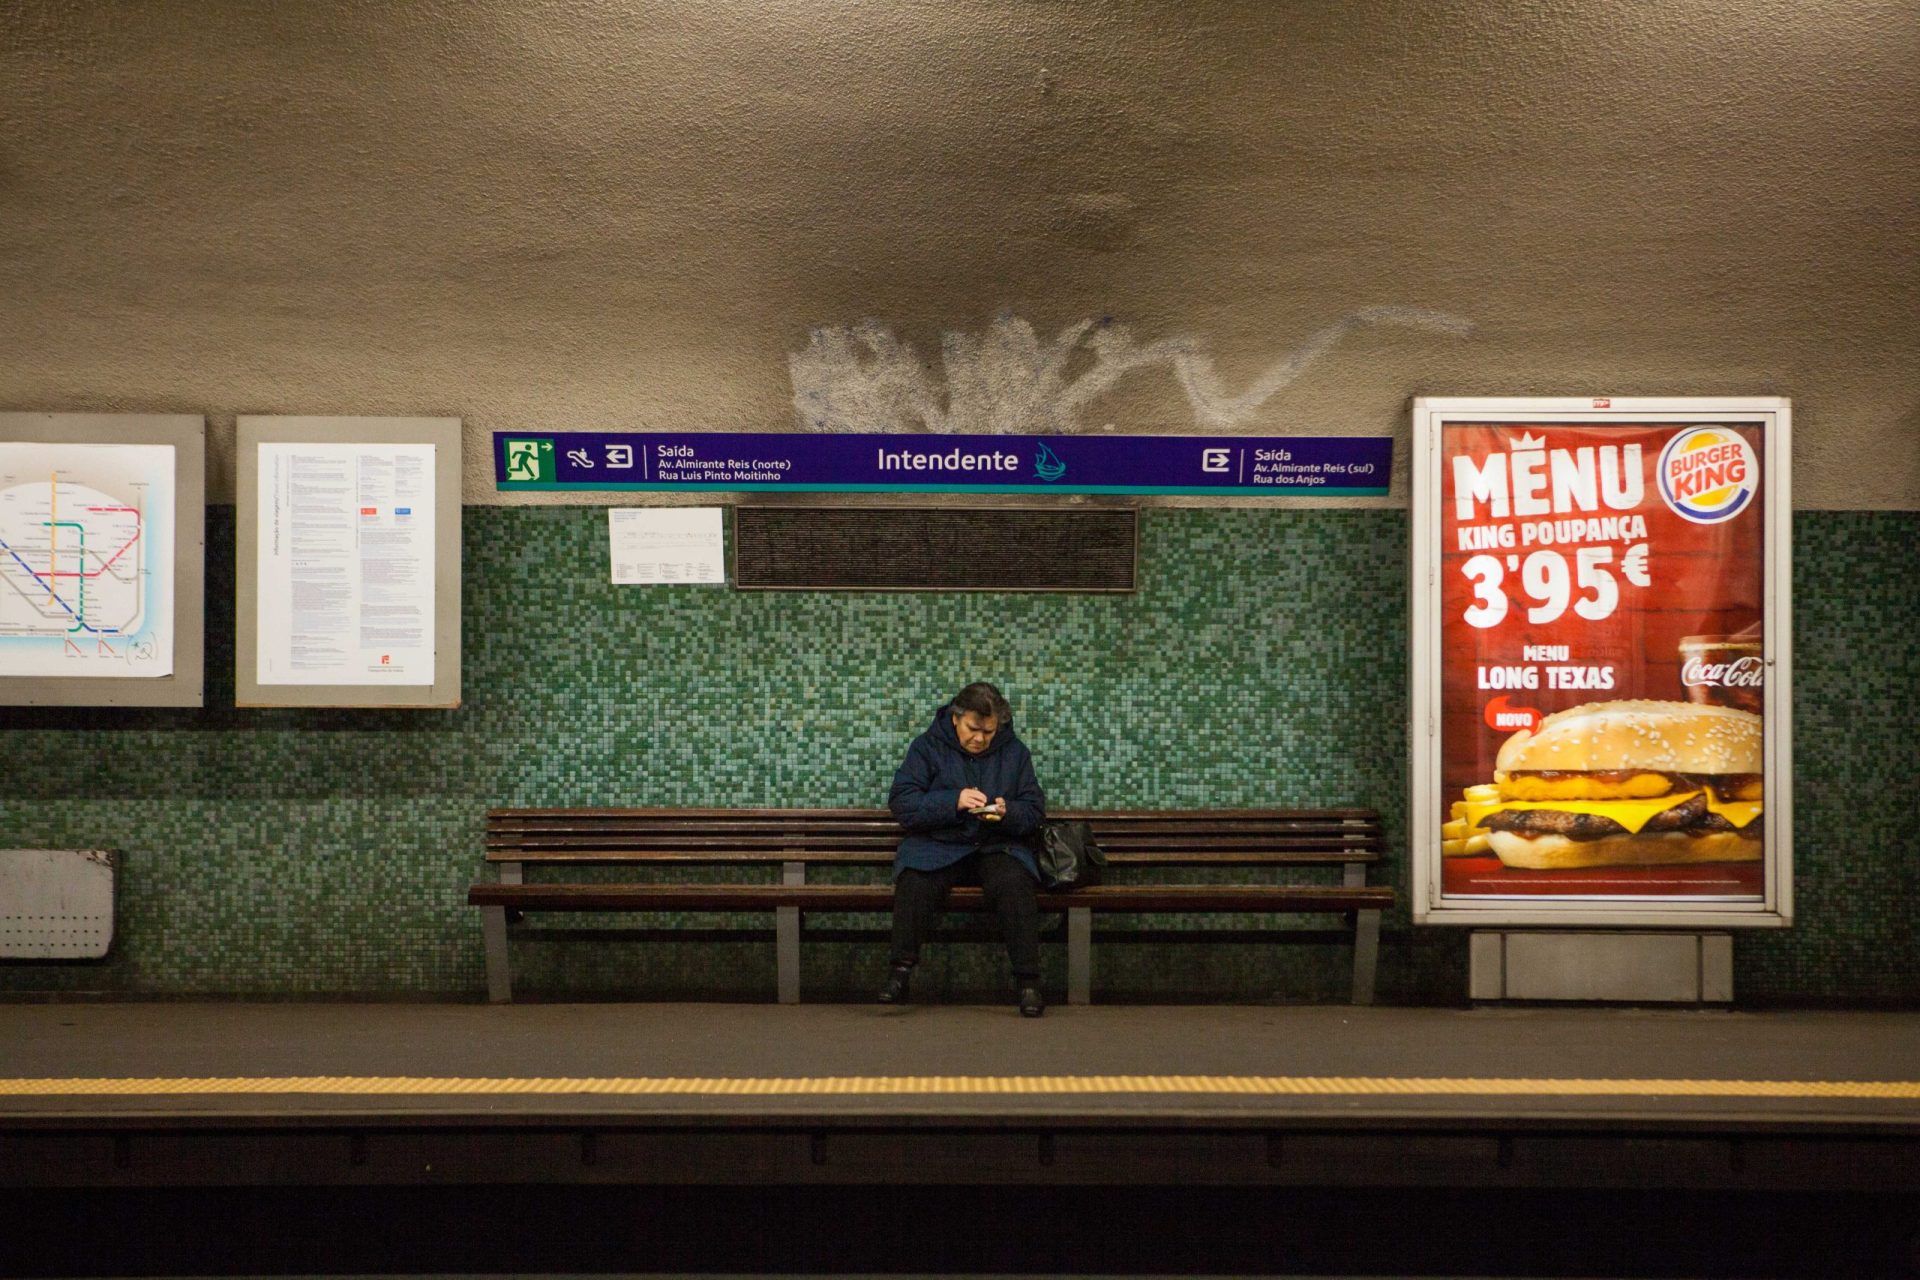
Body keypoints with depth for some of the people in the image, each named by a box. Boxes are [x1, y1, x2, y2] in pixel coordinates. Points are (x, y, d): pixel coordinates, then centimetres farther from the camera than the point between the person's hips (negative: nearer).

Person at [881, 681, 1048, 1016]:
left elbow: (1034, 809, 7)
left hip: (996, 846, 1)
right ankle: (900, 972, -20)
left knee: (1016, 884, -32)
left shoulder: (1014, 751, 8)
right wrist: (953, 802, -22)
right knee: (915, 882, -33)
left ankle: (1028, 982, -24)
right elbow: (901, 801, -8)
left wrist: (1007, 813, -17)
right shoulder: (928, 746, 2)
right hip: (937, 844, -1)